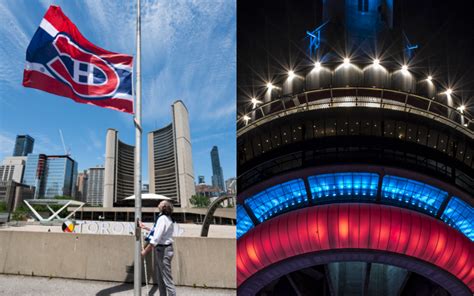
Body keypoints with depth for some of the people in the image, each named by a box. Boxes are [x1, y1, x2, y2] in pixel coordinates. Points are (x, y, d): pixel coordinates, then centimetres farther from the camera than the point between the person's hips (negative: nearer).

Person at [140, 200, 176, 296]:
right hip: (162, 249, 10)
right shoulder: (166, 218, 11)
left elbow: (156, 238, -23)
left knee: (167, 278, -6)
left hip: (163, 249, -10)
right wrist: (146, 228, 26)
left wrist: (145, 250, -16)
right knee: (160, 278, 19)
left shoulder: (162, 219, -20)